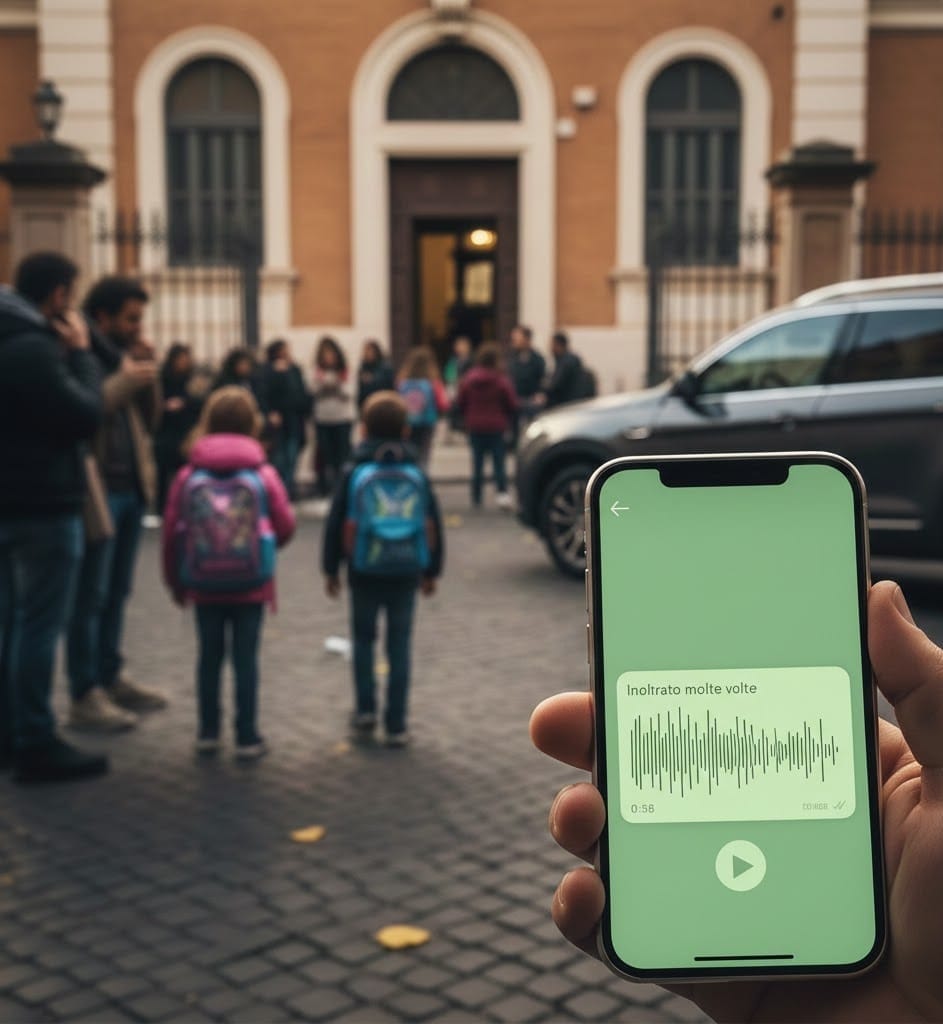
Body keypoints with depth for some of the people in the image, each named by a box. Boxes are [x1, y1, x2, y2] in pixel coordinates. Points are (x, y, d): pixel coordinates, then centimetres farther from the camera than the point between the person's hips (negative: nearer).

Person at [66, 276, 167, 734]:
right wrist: (123, 383, -21)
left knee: (117, 591, 15)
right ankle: (84, 696, 2)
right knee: (90, 594, -4)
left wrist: (147, 374, 1)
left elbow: (149, 419, 15)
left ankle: (111, 676, 27)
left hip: (132, 486, 8)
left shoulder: (121, 354, 15)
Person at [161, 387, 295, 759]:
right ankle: (247, 738, 9)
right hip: (252, 585, -1)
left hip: (204, 587, 1)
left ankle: (208, 732, 21)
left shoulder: (188, 476, -4)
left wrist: (175, 581, 11)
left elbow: (171, 534, -2)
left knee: (209, 656, 13)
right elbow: (285, 526, -2)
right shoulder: (264, 475, -7)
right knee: (246, 658, 5)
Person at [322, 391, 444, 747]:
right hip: (406, 573, 1)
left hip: (365, 573, -1)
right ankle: (396, 724, 7)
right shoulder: (417, 475, 1)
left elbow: (336, 525, -3)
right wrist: (432, 571, 16)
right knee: (399, 646, 6)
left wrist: (331, 569, 7)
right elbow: (434, 527, 6)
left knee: (363, 638, 16)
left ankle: (365, 708, 10)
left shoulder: (355, 474, -4)